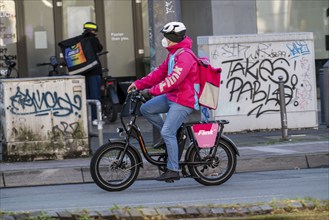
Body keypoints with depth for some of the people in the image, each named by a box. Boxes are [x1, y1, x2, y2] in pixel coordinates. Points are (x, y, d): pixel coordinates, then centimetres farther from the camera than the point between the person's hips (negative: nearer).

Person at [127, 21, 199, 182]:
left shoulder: (184, 56, -20)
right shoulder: (172, 54, 14)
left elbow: (173, 80, -28)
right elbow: (160, 72, 14)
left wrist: (151, 90, -30)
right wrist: (139, 84, 7)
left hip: (183, 100, -10)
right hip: (171, 96, 10)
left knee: (167, 132, -14)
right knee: (146, 109, 4)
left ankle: (173, 170, -9)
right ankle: (171, 137, 11)